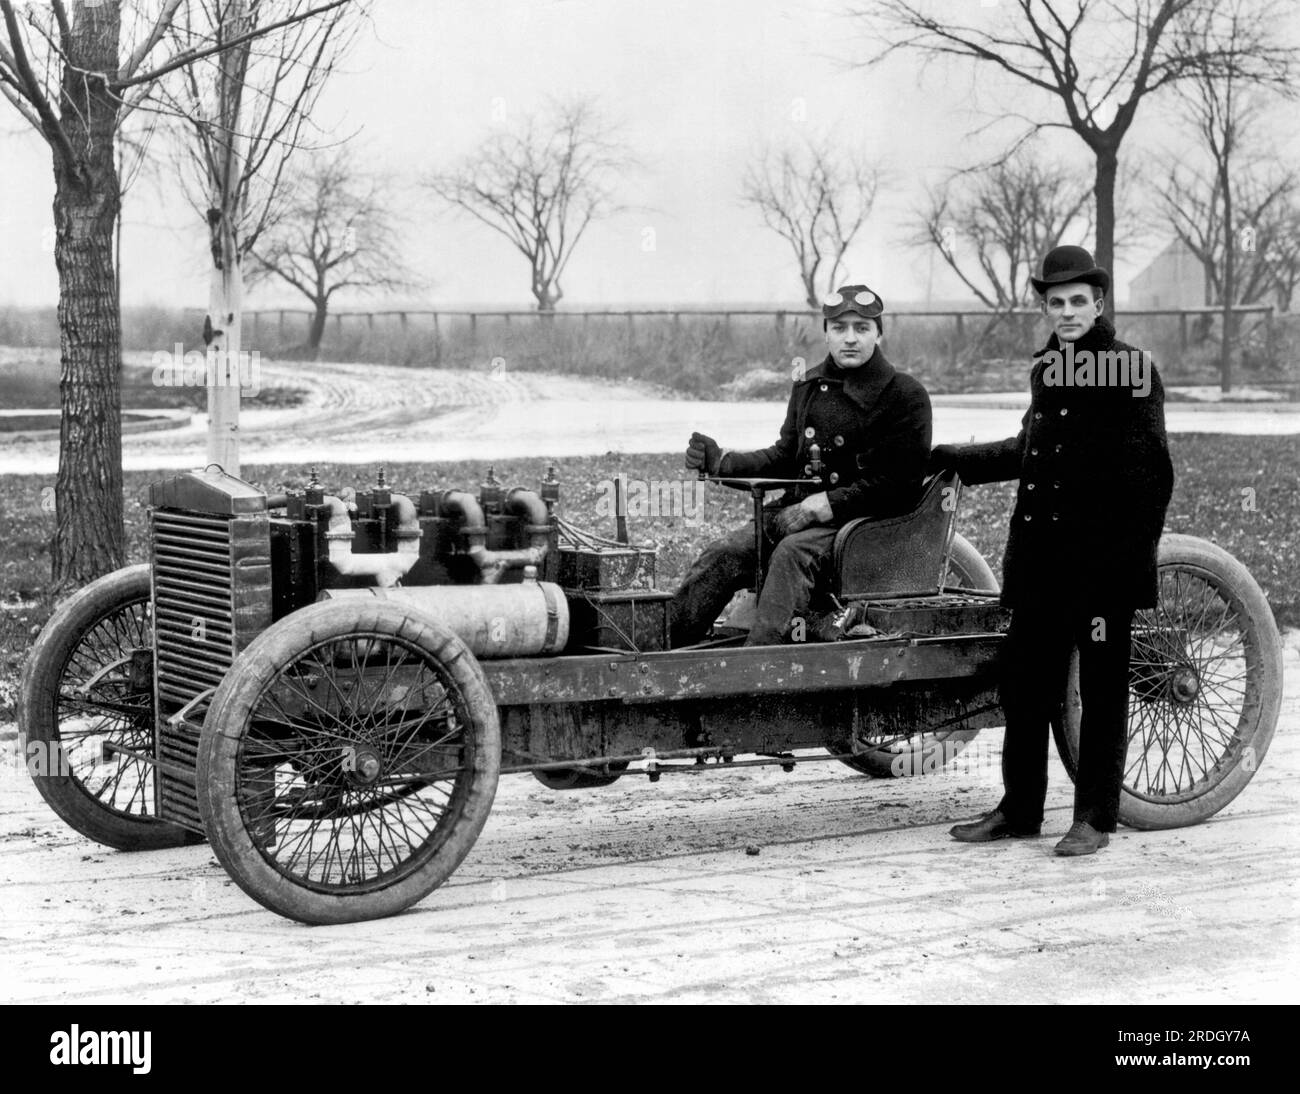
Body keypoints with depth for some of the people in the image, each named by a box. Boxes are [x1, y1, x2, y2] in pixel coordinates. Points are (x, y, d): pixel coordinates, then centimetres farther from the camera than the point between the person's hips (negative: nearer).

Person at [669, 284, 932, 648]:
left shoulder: (906, 395, -5)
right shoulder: (809, 386, 15)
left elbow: (898, 483, -10)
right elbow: (785, 457, 21)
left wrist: (826, 505, -18)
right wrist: (722, 462, 4)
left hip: (866, 518, -6)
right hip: (798, 508, 6)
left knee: (792, 552, -35)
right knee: (723, 554, -15)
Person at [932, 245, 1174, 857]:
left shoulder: (1134, 369, -6)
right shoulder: (1047, 369, 15)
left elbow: (1150, 475, -10)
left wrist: (1133, 550, -17)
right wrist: (951, 460, 29)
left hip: (1103, 560, -7)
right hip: (1041, 554, 7)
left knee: (1102, 691, 3)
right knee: (1023, 684, 9)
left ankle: (1094, 819, 11)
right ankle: (1019, 810, 20)